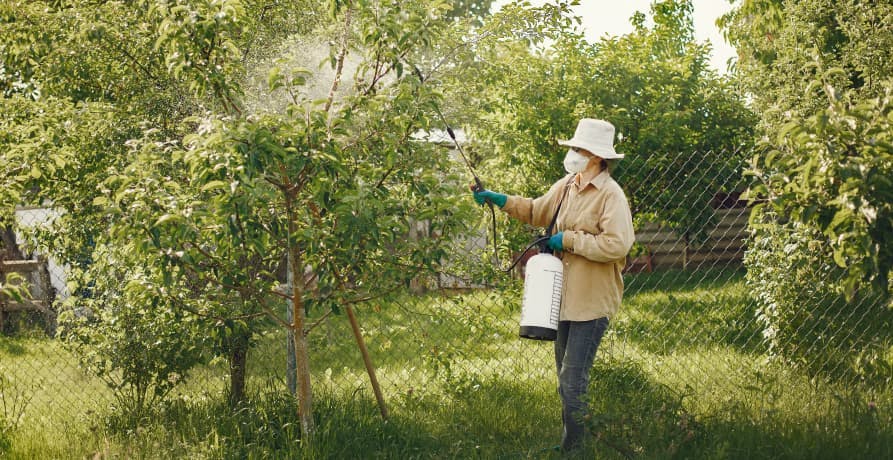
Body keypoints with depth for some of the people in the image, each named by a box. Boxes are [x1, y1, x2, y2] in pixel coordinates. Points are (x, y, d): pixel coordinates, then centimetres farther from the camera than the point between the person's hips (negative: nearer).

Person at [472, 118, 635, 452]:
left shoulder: (611, 195, -16)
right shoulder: (566, 186, 9)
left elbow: (617, 245, -26)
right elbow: (536, 212, 24)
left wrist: (568, 240, -18)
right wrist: (500, 200, 14)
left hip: (592, 301, -9)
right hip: (566, 296, 9)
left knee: (573, 381, -9)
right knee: (565, 375, 18)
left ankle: (574, 447, 1)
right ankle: (570, 439, 30)